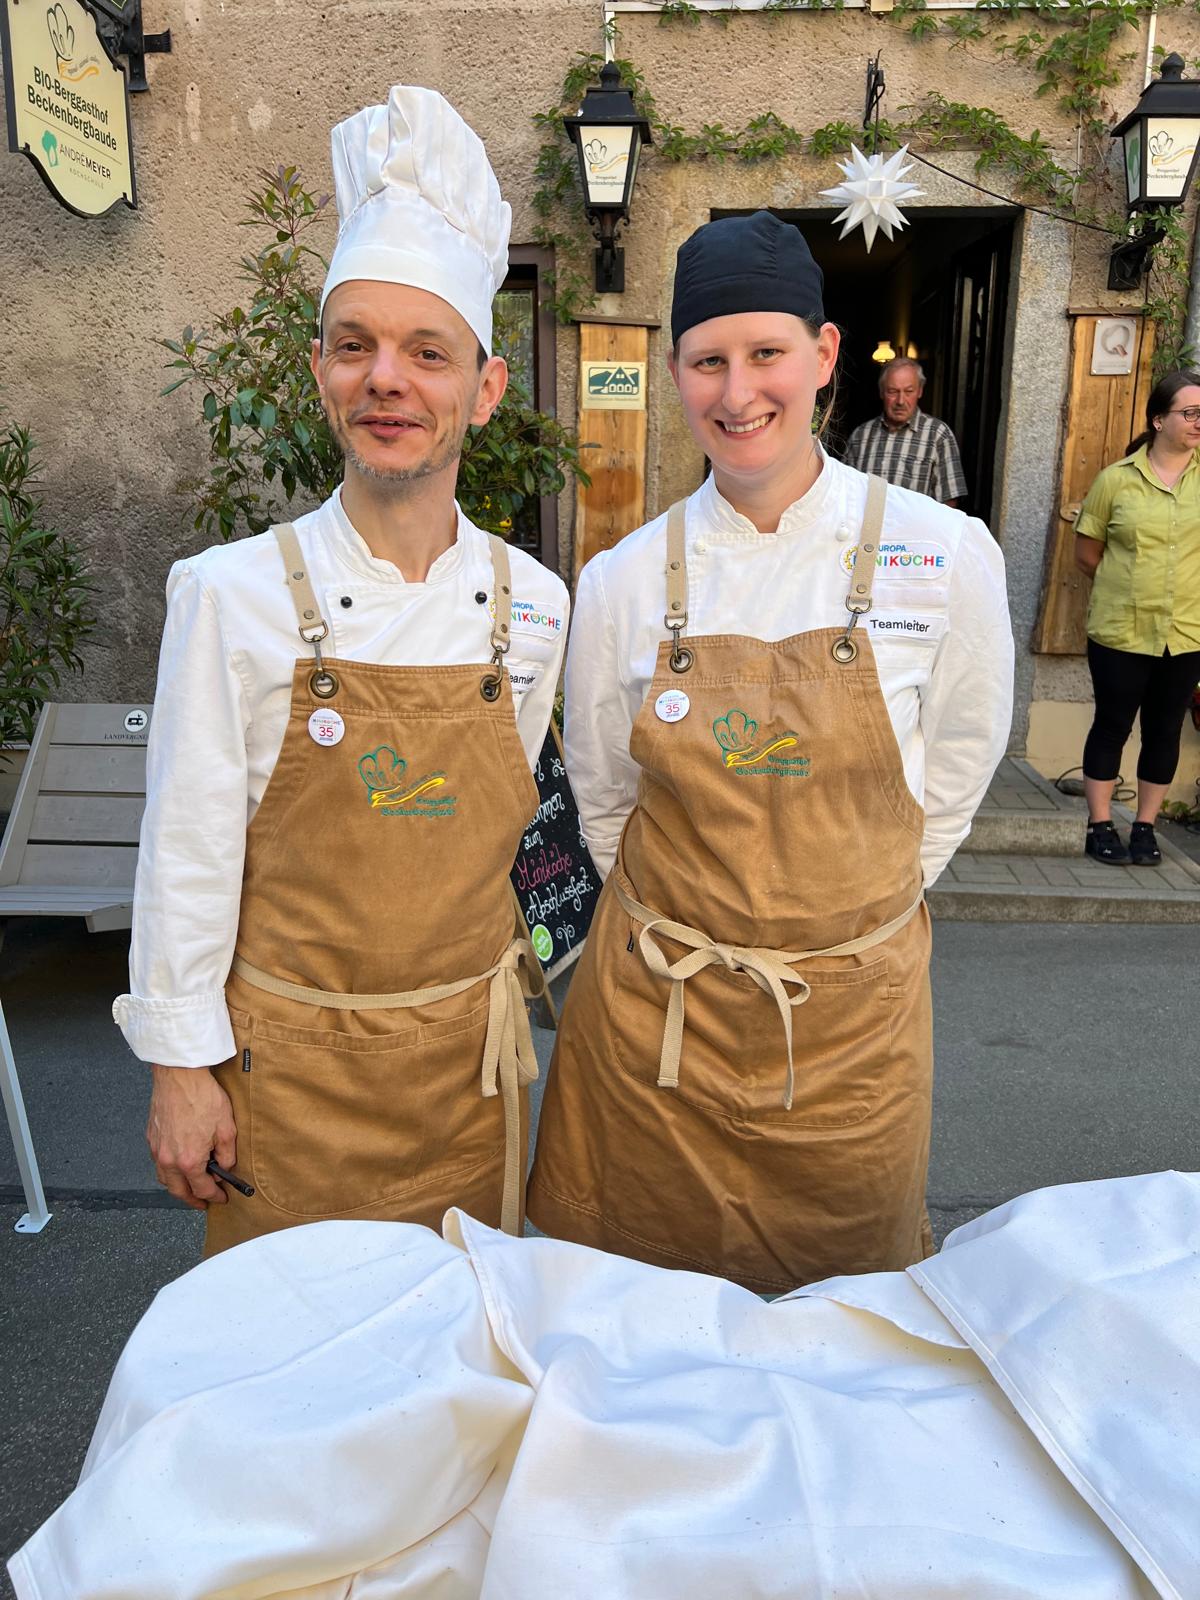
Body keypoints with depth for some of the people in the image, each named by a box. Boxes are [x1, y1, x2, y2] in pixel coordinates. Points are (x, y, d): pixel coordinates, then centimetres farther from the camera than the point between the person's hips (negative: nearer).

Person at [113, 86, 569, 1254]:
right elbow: (186, 849, -8)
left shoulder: (530, 603, -4)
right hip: (289, 1055, -2)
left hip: (468, 1050, 3)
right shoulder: (233, 594, -13)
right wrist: (182, 1065, -6)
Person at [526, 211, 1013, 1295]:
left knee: (844, 1280, 20)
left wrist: (843, 914, 5)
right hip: (655, 1009, 1)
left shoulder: (945, 556, -9)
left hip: (853, 1010, 0)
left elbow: (955, 769, 3)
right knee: (636, 1295, 18)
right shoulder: (623, 580, -6)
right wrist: (682, 922, 7)